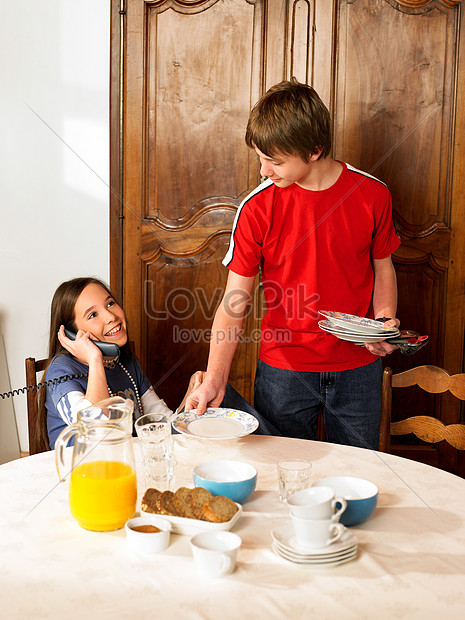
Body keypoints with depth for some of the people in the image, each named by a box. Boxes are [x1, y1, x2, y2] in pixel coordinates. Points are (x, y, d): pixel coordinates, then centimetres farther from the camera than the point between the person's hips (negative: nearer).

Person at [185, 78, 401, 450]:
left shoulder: (372, 195, -6)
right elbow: (235, 302, -7)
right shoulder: (257, 208, -9)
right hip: (284, 368, -1)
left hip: (358, 368, 1)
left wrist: (385, 325, -10)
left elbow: (383, 268, 9)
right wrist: (214, 380, -14)